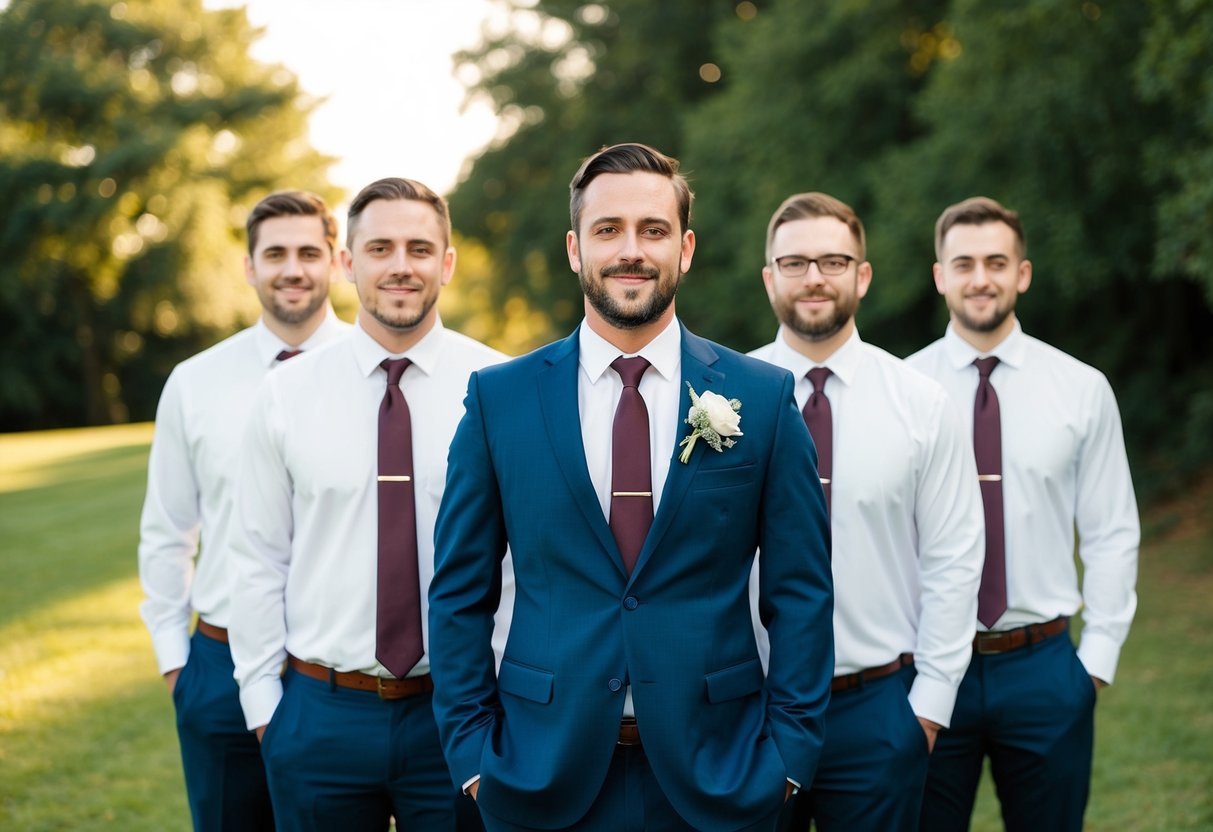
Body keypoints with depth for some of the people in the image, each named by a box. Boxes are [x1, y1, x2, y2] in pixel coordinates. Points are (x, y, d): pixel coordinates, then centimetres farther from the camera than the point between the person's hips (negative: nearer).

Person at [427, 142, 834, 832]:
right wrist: (471, 751, -2)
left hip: (716, 776, 0)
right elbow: (461, 592, 4)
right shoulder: (499, 398, 1)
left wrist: (789, 751, -4)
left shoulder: (763, 397, 0)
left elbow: (800, 593, 2)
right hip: (544, 775, 0)